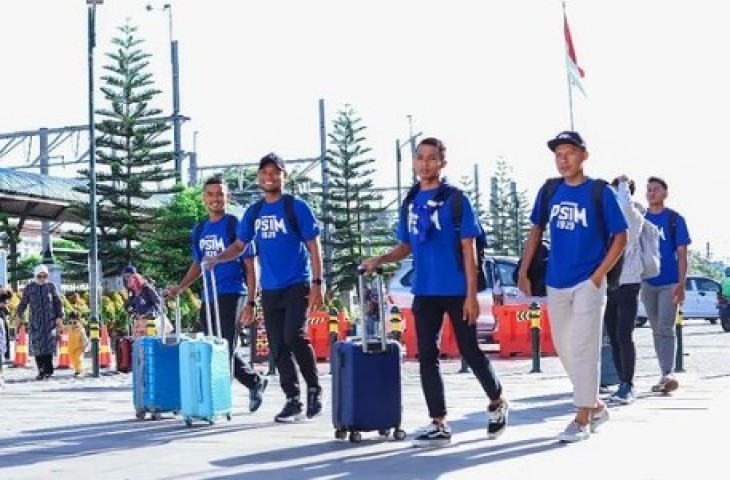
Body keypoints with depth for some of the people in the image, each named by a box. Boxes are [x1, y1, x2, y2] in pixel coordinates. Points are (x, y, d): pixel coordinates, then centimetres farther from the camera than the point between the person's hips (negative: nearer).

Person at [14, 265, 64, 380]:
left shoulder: (51, 286, 3)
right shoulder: (29, 287, 2)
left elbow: (58, 303, 5)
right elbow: (23, 303, 11)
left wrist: (59, 317, -1)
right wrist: (18, 315, 9)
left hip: (50, 320, -1)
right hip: (36, 321, 1)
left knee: (49, 344, -7)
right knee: (37, 345, -2)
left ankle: (48, 371, -3)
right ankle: (41, 371, 3)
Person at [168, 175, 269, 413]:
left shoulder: (235, 225, -5)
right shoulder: (199, 231, 13)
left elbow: (250, 266, -6)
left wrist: (251, 302, -11)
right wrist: (180, 287, 8)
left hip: (231, 294, -7)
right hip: (208, 297, 7)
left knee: (225, 348, -8)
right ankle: (255, 381, 28)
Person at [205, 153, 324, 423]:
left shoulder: (296, 207, -4)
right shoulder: (254, 212, 10)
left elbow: (314, 246, -5)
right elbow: (240, 246, 15)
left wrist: (317, 284, -12)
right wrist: (218, 258, -5)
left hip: (297, 286, -5)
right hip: (269, 289, 5)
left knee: (294, 336, -20)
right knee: (277, 347, 5)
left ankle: (314, 388, -2)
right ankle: (293, 401, 13)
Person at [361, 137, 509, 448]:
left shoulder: (455, 199, -6)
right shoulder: (411, 203, 9)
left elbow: (468, 249, -8)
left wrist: (471, 294, -13)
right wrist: (380, 260, -3)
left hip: (456, 291, -5)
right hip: (425, 292, 5)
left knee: (470, 352, 3)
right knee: (427, 356, 3)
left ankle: (497, 403, 28)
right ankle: (438, 425, 9)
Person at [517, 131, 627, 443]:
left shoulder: (600, 192, -7)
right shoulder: (549, 191, 6)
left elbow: (620, 236, -5)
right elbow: (536, 230, 14)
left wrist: (599, 274, -11)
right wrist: (523, 271, 8)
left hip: (588, 284, -6)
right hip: (556, 283, 6)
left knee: (584, 348, -6)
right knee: (562, 347, 13)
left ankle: (583, 418, 2)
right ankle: (596, 406, 28)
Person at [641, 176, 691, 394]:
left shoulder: (675, 219, -1)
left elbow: (682, 253, -4)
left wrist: (681, 284, -13)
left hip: (669, 283, -4)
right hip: (647, 283, 4)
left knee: (666, 329, -13)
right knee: (657, 331, 8)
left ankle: (668, 374, -19)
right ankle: (665, 375, 14)